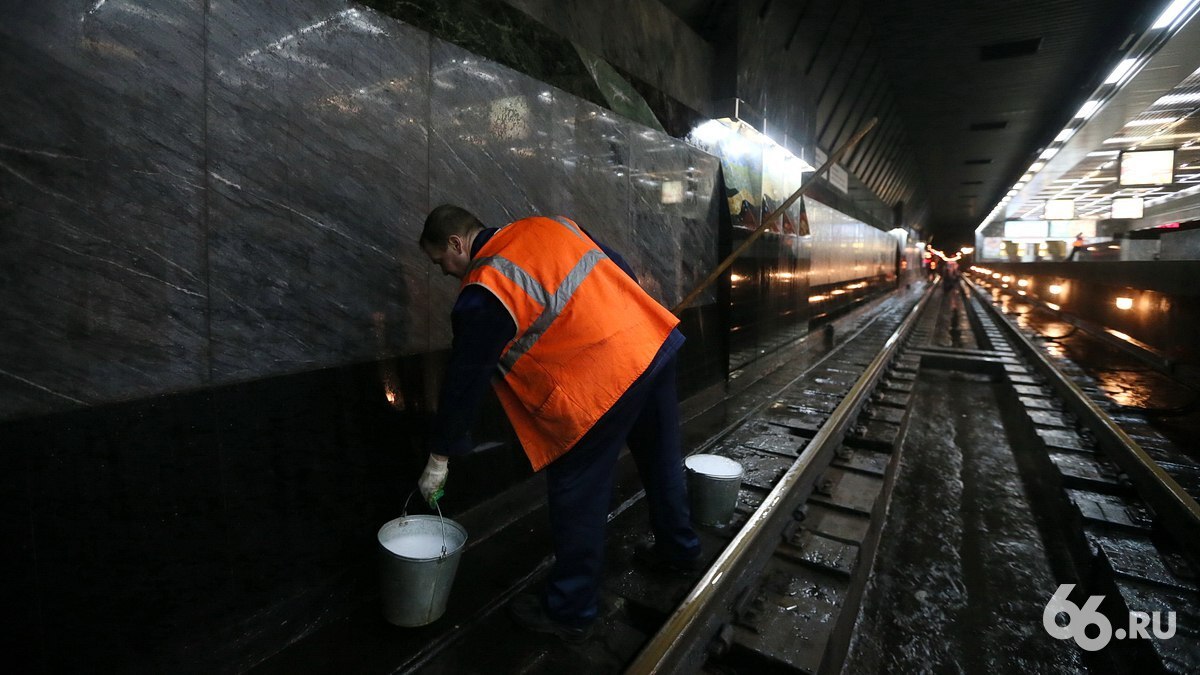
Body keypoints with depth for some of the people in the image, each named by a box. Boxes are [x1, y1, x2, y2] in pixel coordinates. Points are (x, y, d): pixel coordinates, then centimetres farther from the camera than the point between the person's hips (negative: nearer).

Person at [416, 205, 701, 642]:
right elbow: (620, 269, 16)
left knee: (577, 493, 7)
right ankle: (680, 548, 48)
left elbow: (464, 379, -3)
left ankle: (570, 611, 24)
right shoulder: (547, 225, 12)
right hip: (655, 340, 9)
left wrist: (440, 458, 9)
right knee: (661, 459, 25)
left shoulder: (483, 292, -8)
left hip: (604, 380, -9)